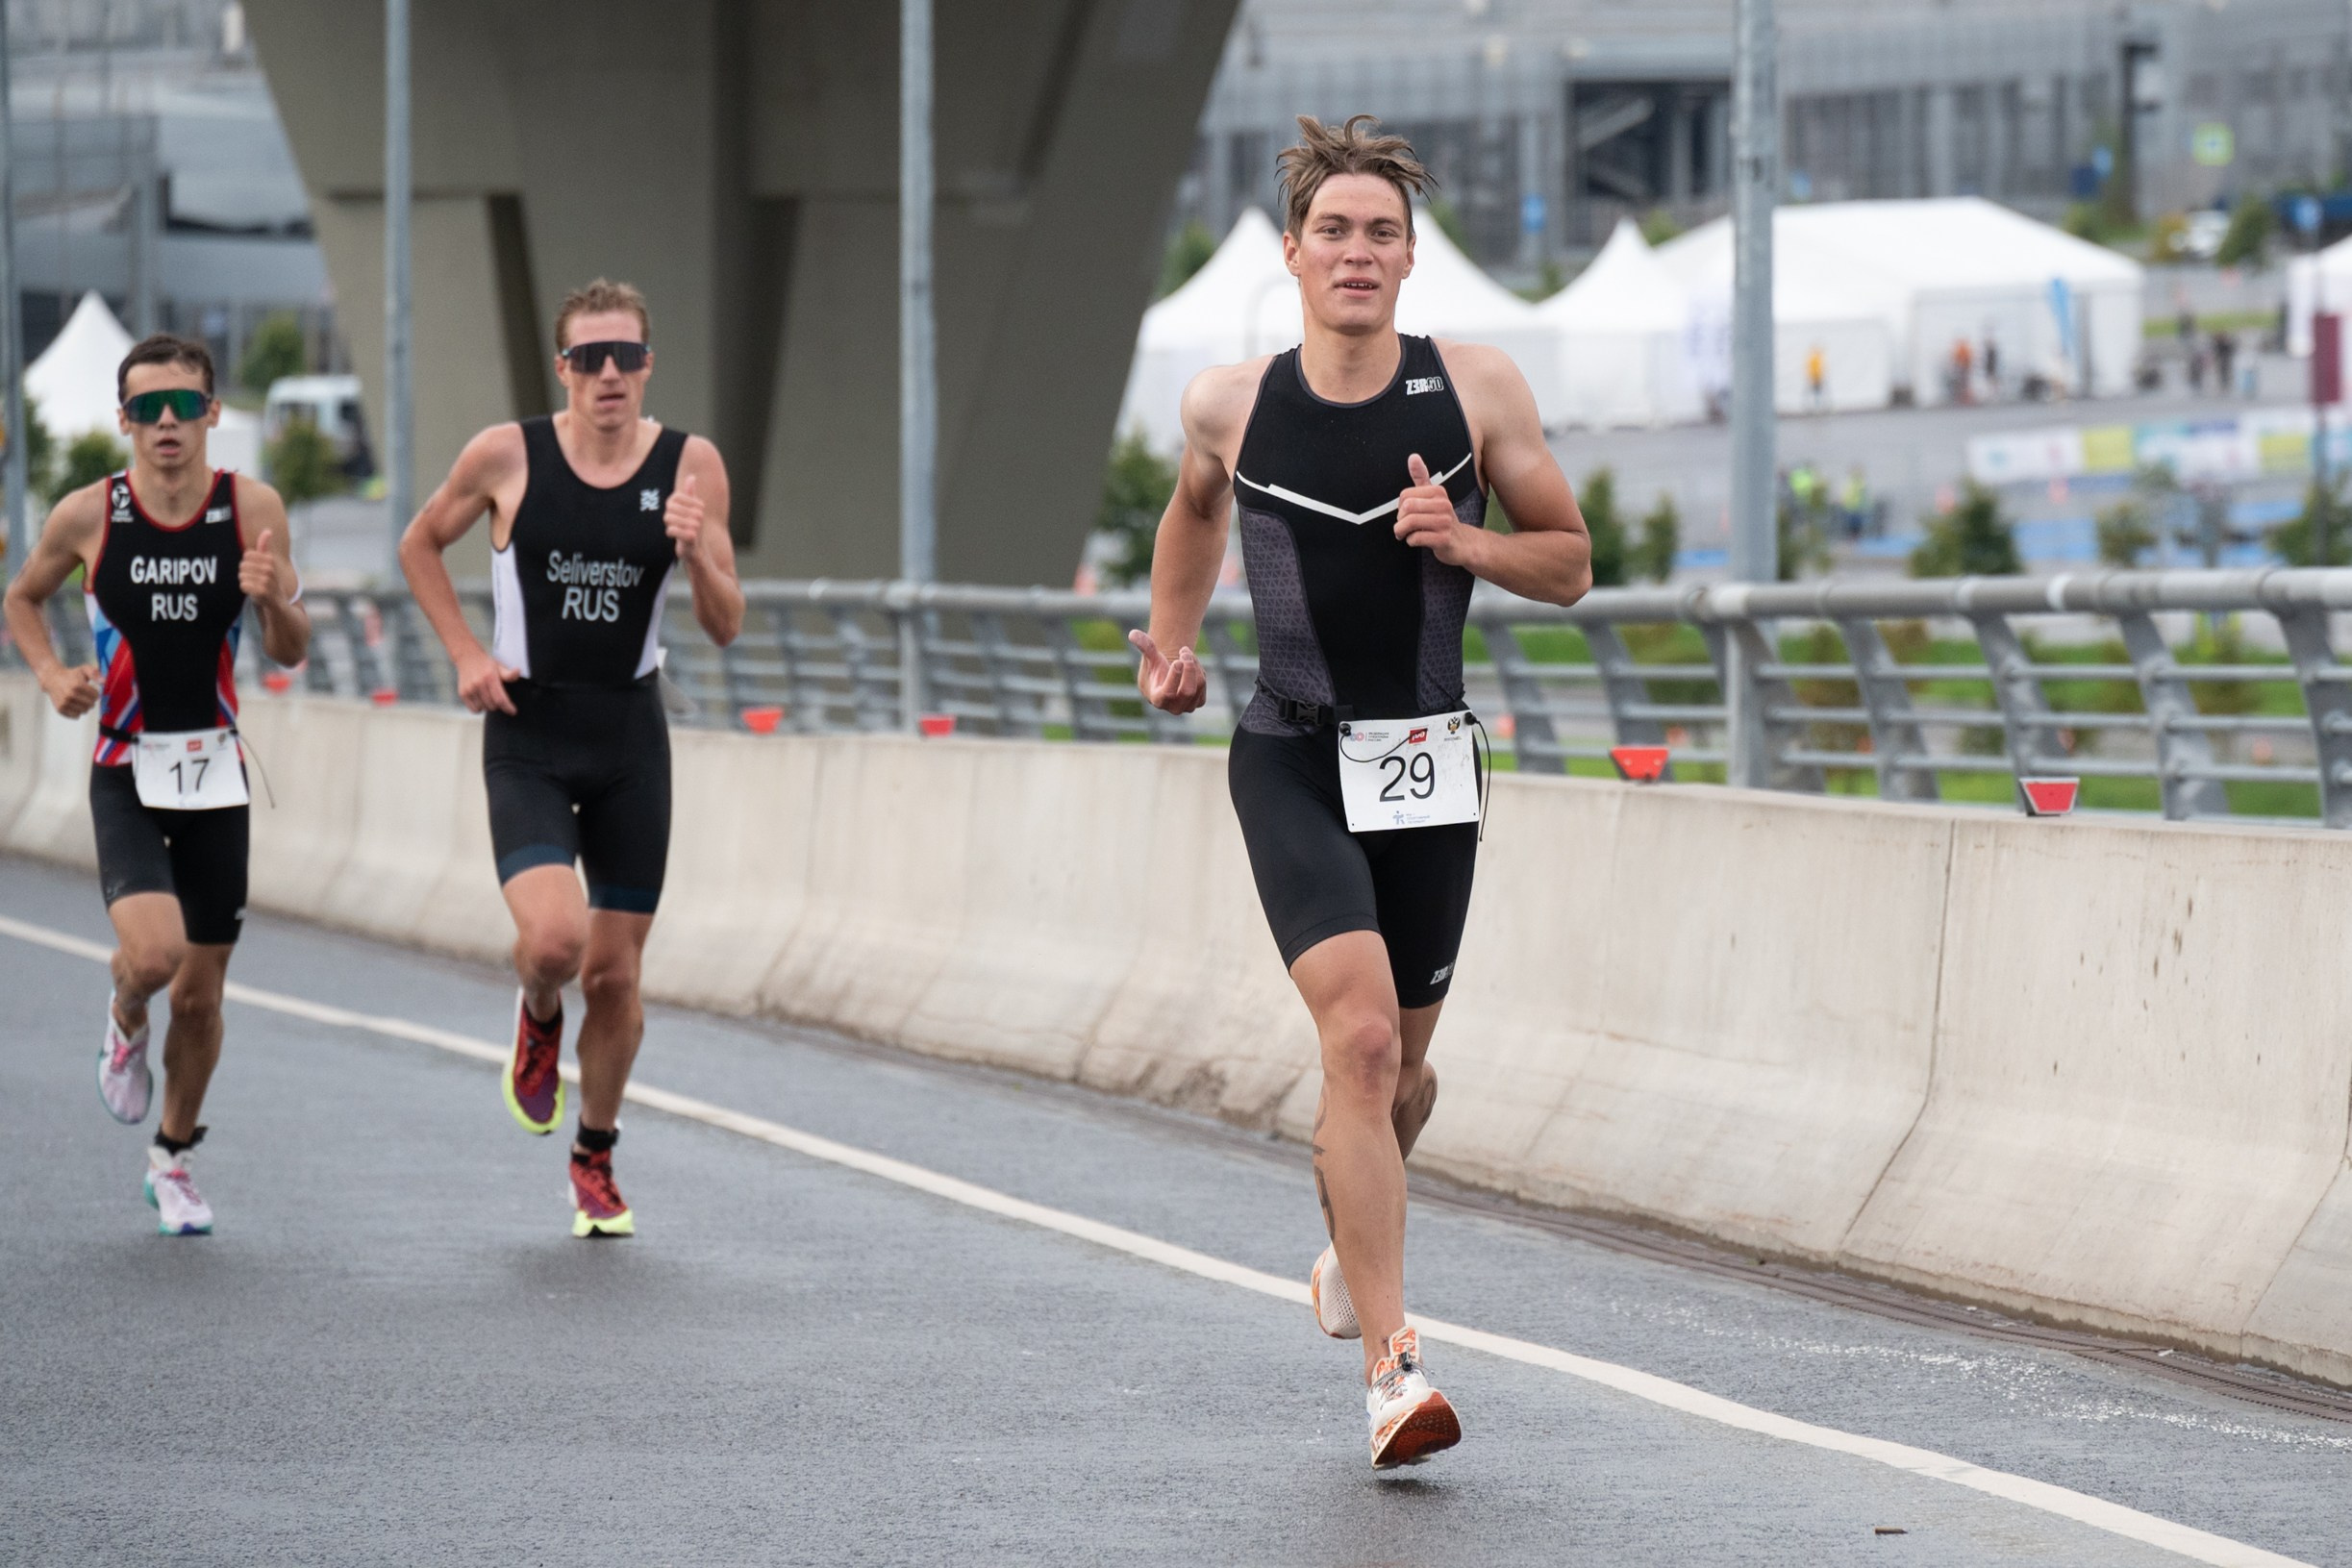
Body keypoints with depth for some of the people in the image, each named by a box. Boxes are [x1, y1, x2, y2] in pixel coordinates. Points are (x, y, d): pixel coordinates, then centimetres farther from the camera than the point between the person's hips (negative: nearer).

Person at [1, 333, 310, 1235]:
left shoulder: (253, 509, -4)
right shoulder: (87, 516, -7)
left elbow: (290, 653, 1)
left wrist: (275, 601, -21)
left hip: (216, 771, 2)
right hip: (126, 772, -2)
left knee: (201, 992, 7)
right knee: (153, 952, -24)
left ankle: (173, 1157, 29)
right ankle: (125, 1022, 13)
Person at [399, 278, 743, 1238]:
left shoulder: (691, 466, -3)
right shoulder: (506, 456, -7)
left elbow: (726, 629, 0)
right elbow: (421, 546, 11)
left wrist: (699, 554, -20)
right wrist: (466, 654, -1)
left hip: (631, 741, 2)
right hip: (528, 738, -2)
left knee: (615, 973, 6)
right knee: (553, 939, -23)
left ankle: (595, 1158, 29)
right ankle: (538, 1018, 15)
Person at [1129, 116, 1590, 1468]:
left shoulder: (1479, 389, -3)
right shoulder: (1231, 405, -1)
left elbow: (1570, 563, 4)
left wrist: (1464, 541, -13)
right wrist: (1171, 640, 16)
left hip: (1429, 766, 2)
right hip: (1293, 760, -2)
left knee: (1402, 1063, 13)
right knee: (1360, 1033, -20)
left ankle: (1351, 1247, 47)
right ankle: (1392, 1364, -21)